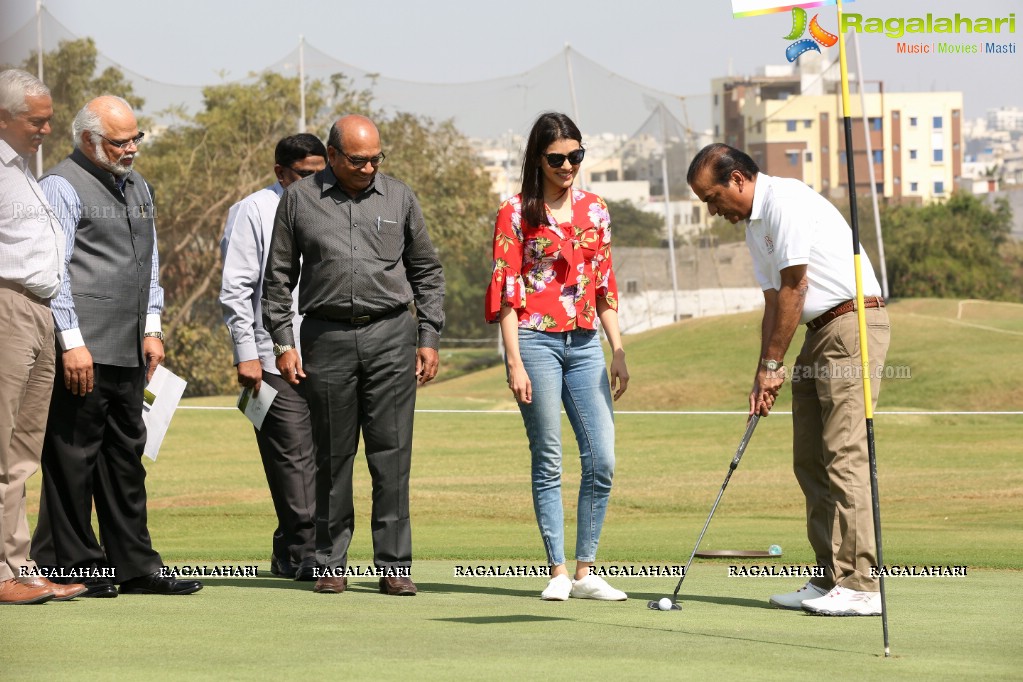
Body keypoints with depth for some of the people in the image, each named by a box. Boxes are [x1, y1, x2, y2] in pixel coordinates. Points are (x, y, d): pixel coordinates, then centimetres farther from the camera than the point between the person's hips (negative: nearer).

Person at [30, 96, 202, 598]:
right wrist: (72, 343, -17)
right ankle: (69, 567, 0)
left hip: (128, 350, 8)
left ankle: (134, 565, 15)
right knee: (72, 458, -4)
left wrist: (152, 329, 17)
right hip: (81, 351, -8)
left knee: (126, 454, 11)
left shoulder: (137, 188, 18)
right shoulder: (62, 187, -7)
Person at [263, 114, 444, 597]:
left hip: (390, 336, 0)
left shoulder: (399, 198, 9)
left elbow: (427, 272, 14)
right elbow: (278, 277, 9)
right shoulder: (299, 200, 6)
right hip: (327, 336, 0)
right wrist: (283, 343, 2)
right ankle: (331, 564, 10)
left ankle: (394, 565, -1)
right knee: (332, 456, 3)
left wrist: (428, 338, 7)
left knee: (392, 453, -4)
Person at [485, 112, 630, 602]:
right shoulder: (517, 214, -1)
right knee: (548, 462, -1)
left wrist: (618, 352, 9)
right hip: (536, 340, -4)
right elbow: (507, 292, -4)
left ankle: (586, 572, 4)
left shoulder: (595, 210, 12)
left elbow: (605, 286, 15)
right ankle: (558, 572, 4)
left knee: (602, 460, -3)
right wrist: (514, 362, -11)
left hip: (584, 342, 4)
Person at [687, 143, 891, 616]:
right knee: (809, 460, 7)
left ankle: (860, 585, -17)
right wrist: (763, 377, 7)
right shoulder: (754, 224, 17)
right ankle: (829, 580, 9)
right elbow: (774, 302, 17)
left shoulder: (786, 201, -13)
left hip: (853, 321, -10)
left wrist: (772, 364, -9)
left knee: (844, 454, -15)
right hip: (820, 332, 10)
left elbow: (794, 288, -15)